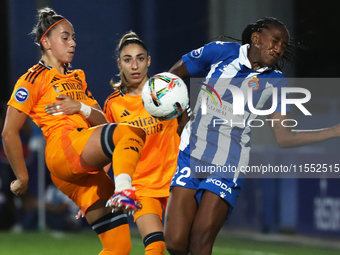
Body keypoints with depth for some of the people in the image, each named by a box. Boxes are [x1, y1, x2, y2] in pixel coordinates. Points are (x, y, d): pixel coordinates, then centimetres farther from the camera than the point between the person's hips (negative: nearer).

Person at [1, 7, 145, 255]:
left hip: (87, 168, 7)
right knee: (130, 132, -30)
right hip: (62, 147, -7)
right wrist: (22, 177, 1)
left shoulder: (77, 78, 28)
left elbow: (102, 123, 19)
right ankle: (123, 190, -48)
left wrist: (82, 108, -2)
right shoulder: (34, 79, 6)